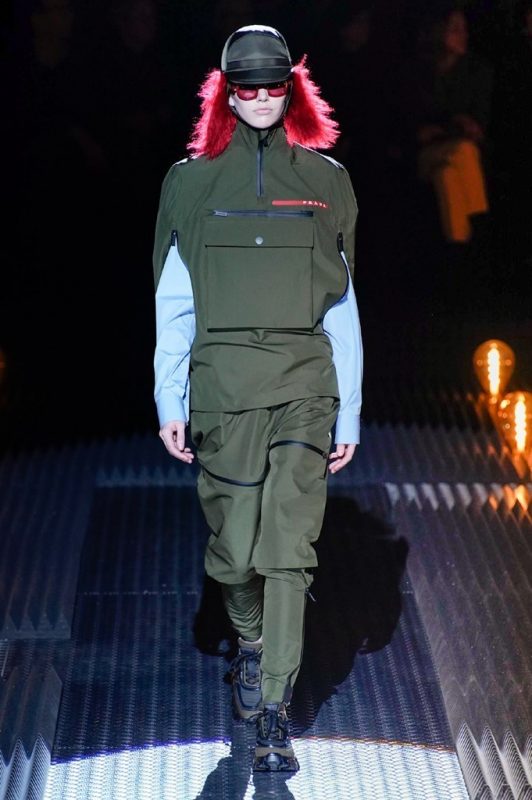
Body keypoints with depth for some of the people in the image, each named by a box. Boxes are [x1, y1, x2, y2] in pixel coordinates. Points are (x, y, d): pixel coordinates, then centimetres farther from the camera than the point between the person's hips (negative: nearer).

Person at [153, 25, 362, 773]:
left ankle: (273, 714, -4)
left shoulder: (323, 182, 8)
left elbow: (342, 306, 8)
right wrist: (170, 401, 1)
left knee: (288, 544, -9)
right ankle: (251, 641, 36)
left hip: (305, 382, 0)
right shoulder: (195, 182, 7)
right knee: (234, 548, 4)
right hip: (224, 380, 0)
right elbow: (172, 301, 7)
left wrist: (349, 411, 6)